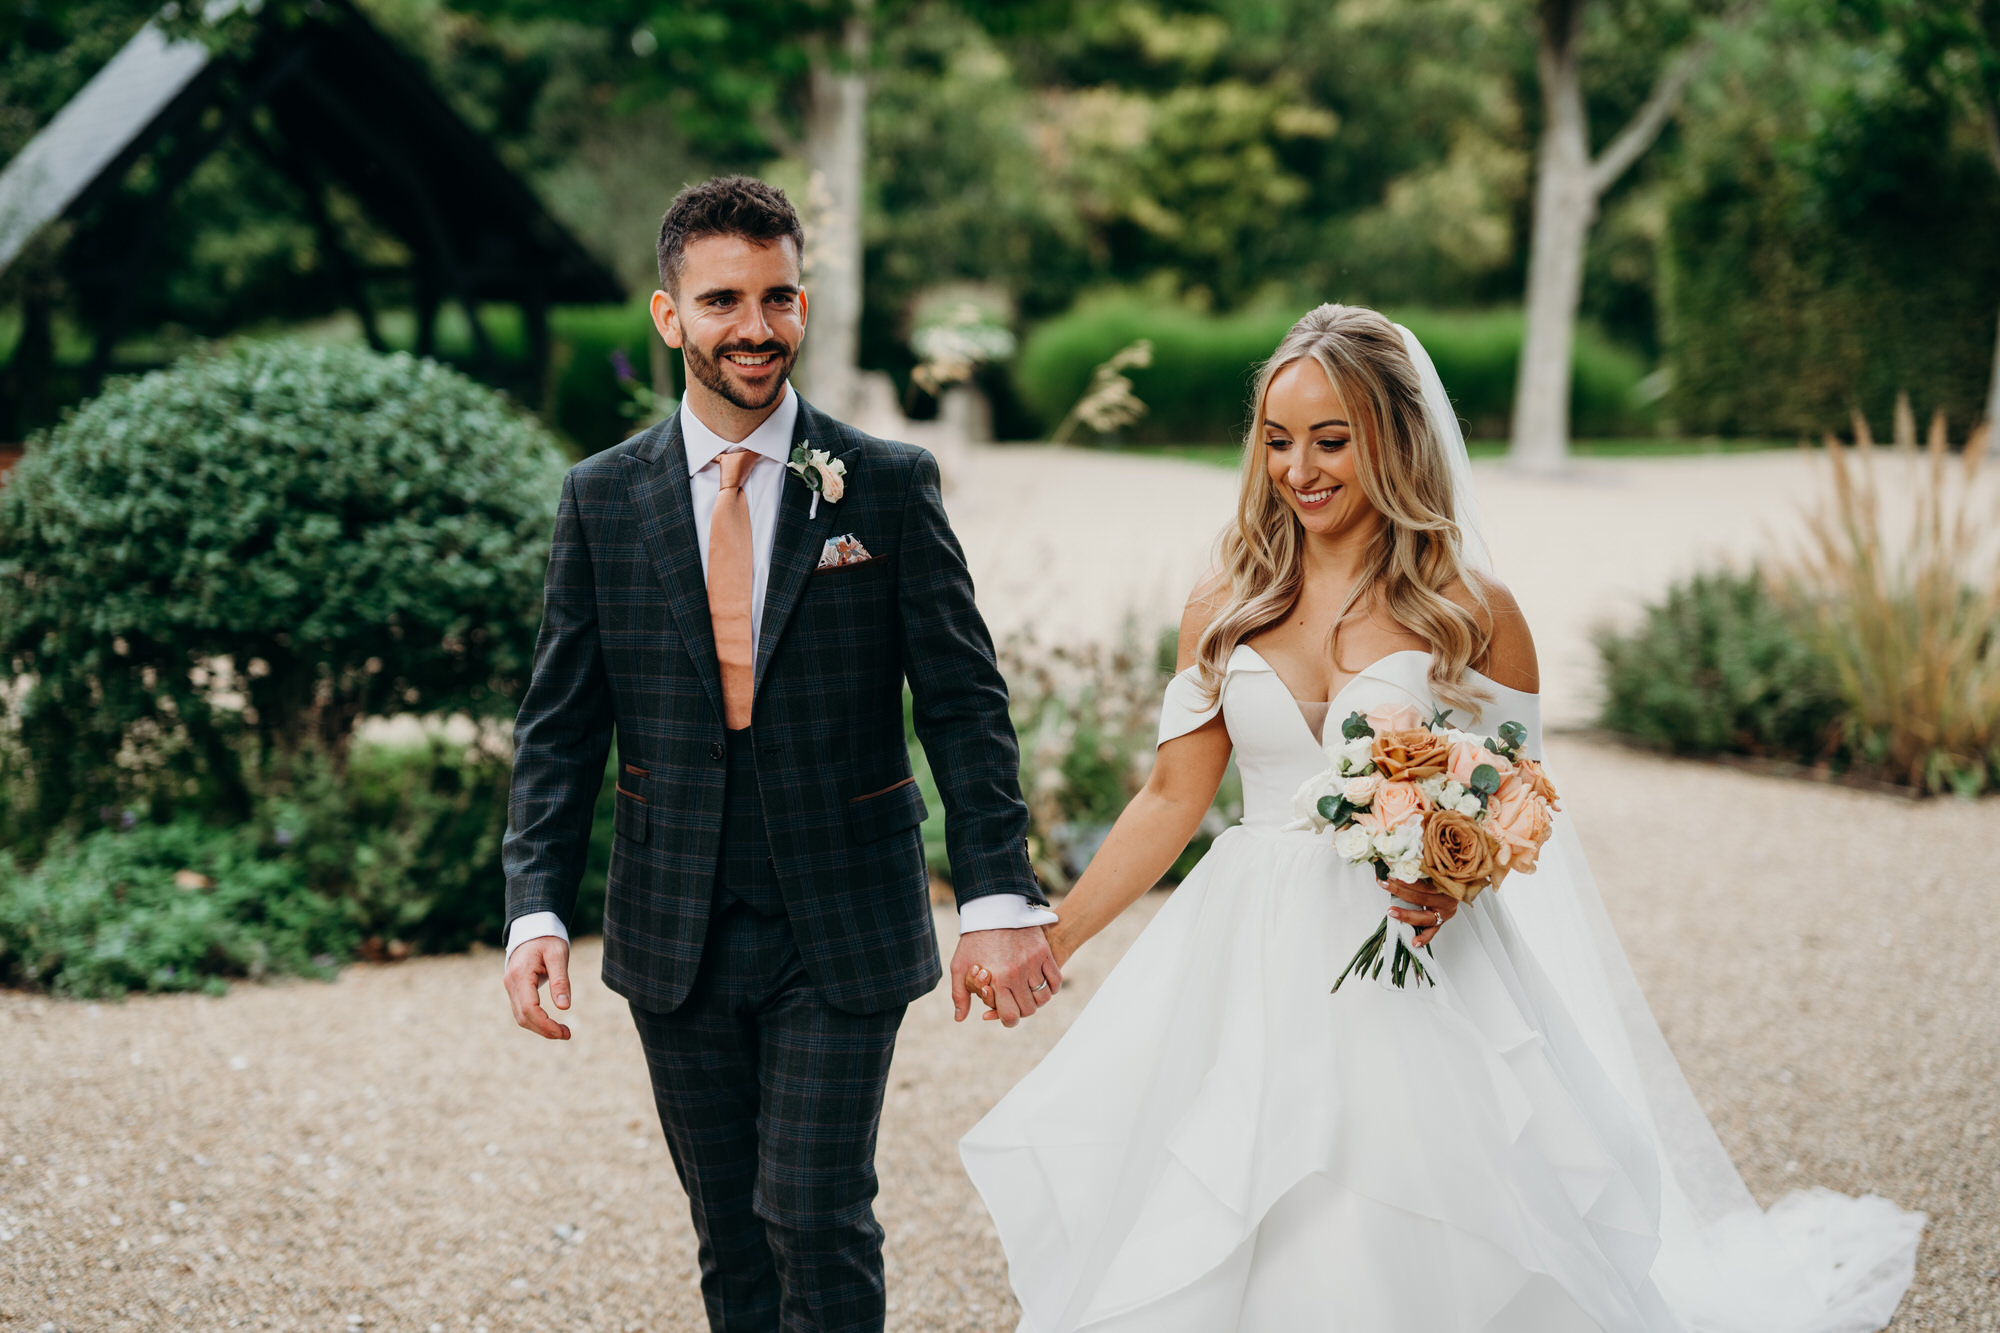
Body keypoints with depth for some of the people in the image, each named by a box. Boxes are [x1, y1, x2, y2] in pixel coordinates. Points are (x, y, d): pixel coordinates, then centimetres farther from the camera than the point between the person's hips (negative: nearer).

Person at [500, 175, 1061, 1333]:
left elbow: (965, 702, -4)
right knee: (731, 1237, 12)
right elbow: (560, 727, 3)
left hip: (842, 932, -2)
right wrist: (538, 911, -8)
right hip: (676, 937, 2)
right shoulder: (603, 499, 2)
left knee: (818, 1218, -5)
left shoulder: (891, 486, -3)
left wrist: (1000, 896, -13)